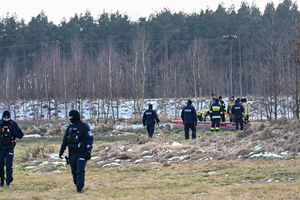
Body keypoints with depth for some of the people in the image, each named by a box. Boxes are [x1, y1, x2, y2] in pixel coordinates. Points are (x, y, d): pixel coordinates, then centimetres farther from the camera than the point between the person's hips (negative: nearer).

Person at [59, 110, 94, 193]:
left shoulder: (84, 127, -7)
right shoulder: (70, 127, 10)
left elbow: (90, 139, -11)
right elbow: (65, 140, 15)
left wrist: (88, 152, -17)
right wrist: (61, 151, 11)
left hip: (82, 153, -5)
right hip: (72, 153, 5)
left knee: (80, 171, -10)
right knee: (74, 171, 7)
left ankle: (79, 187, -9)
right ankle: (77, 185, 21)